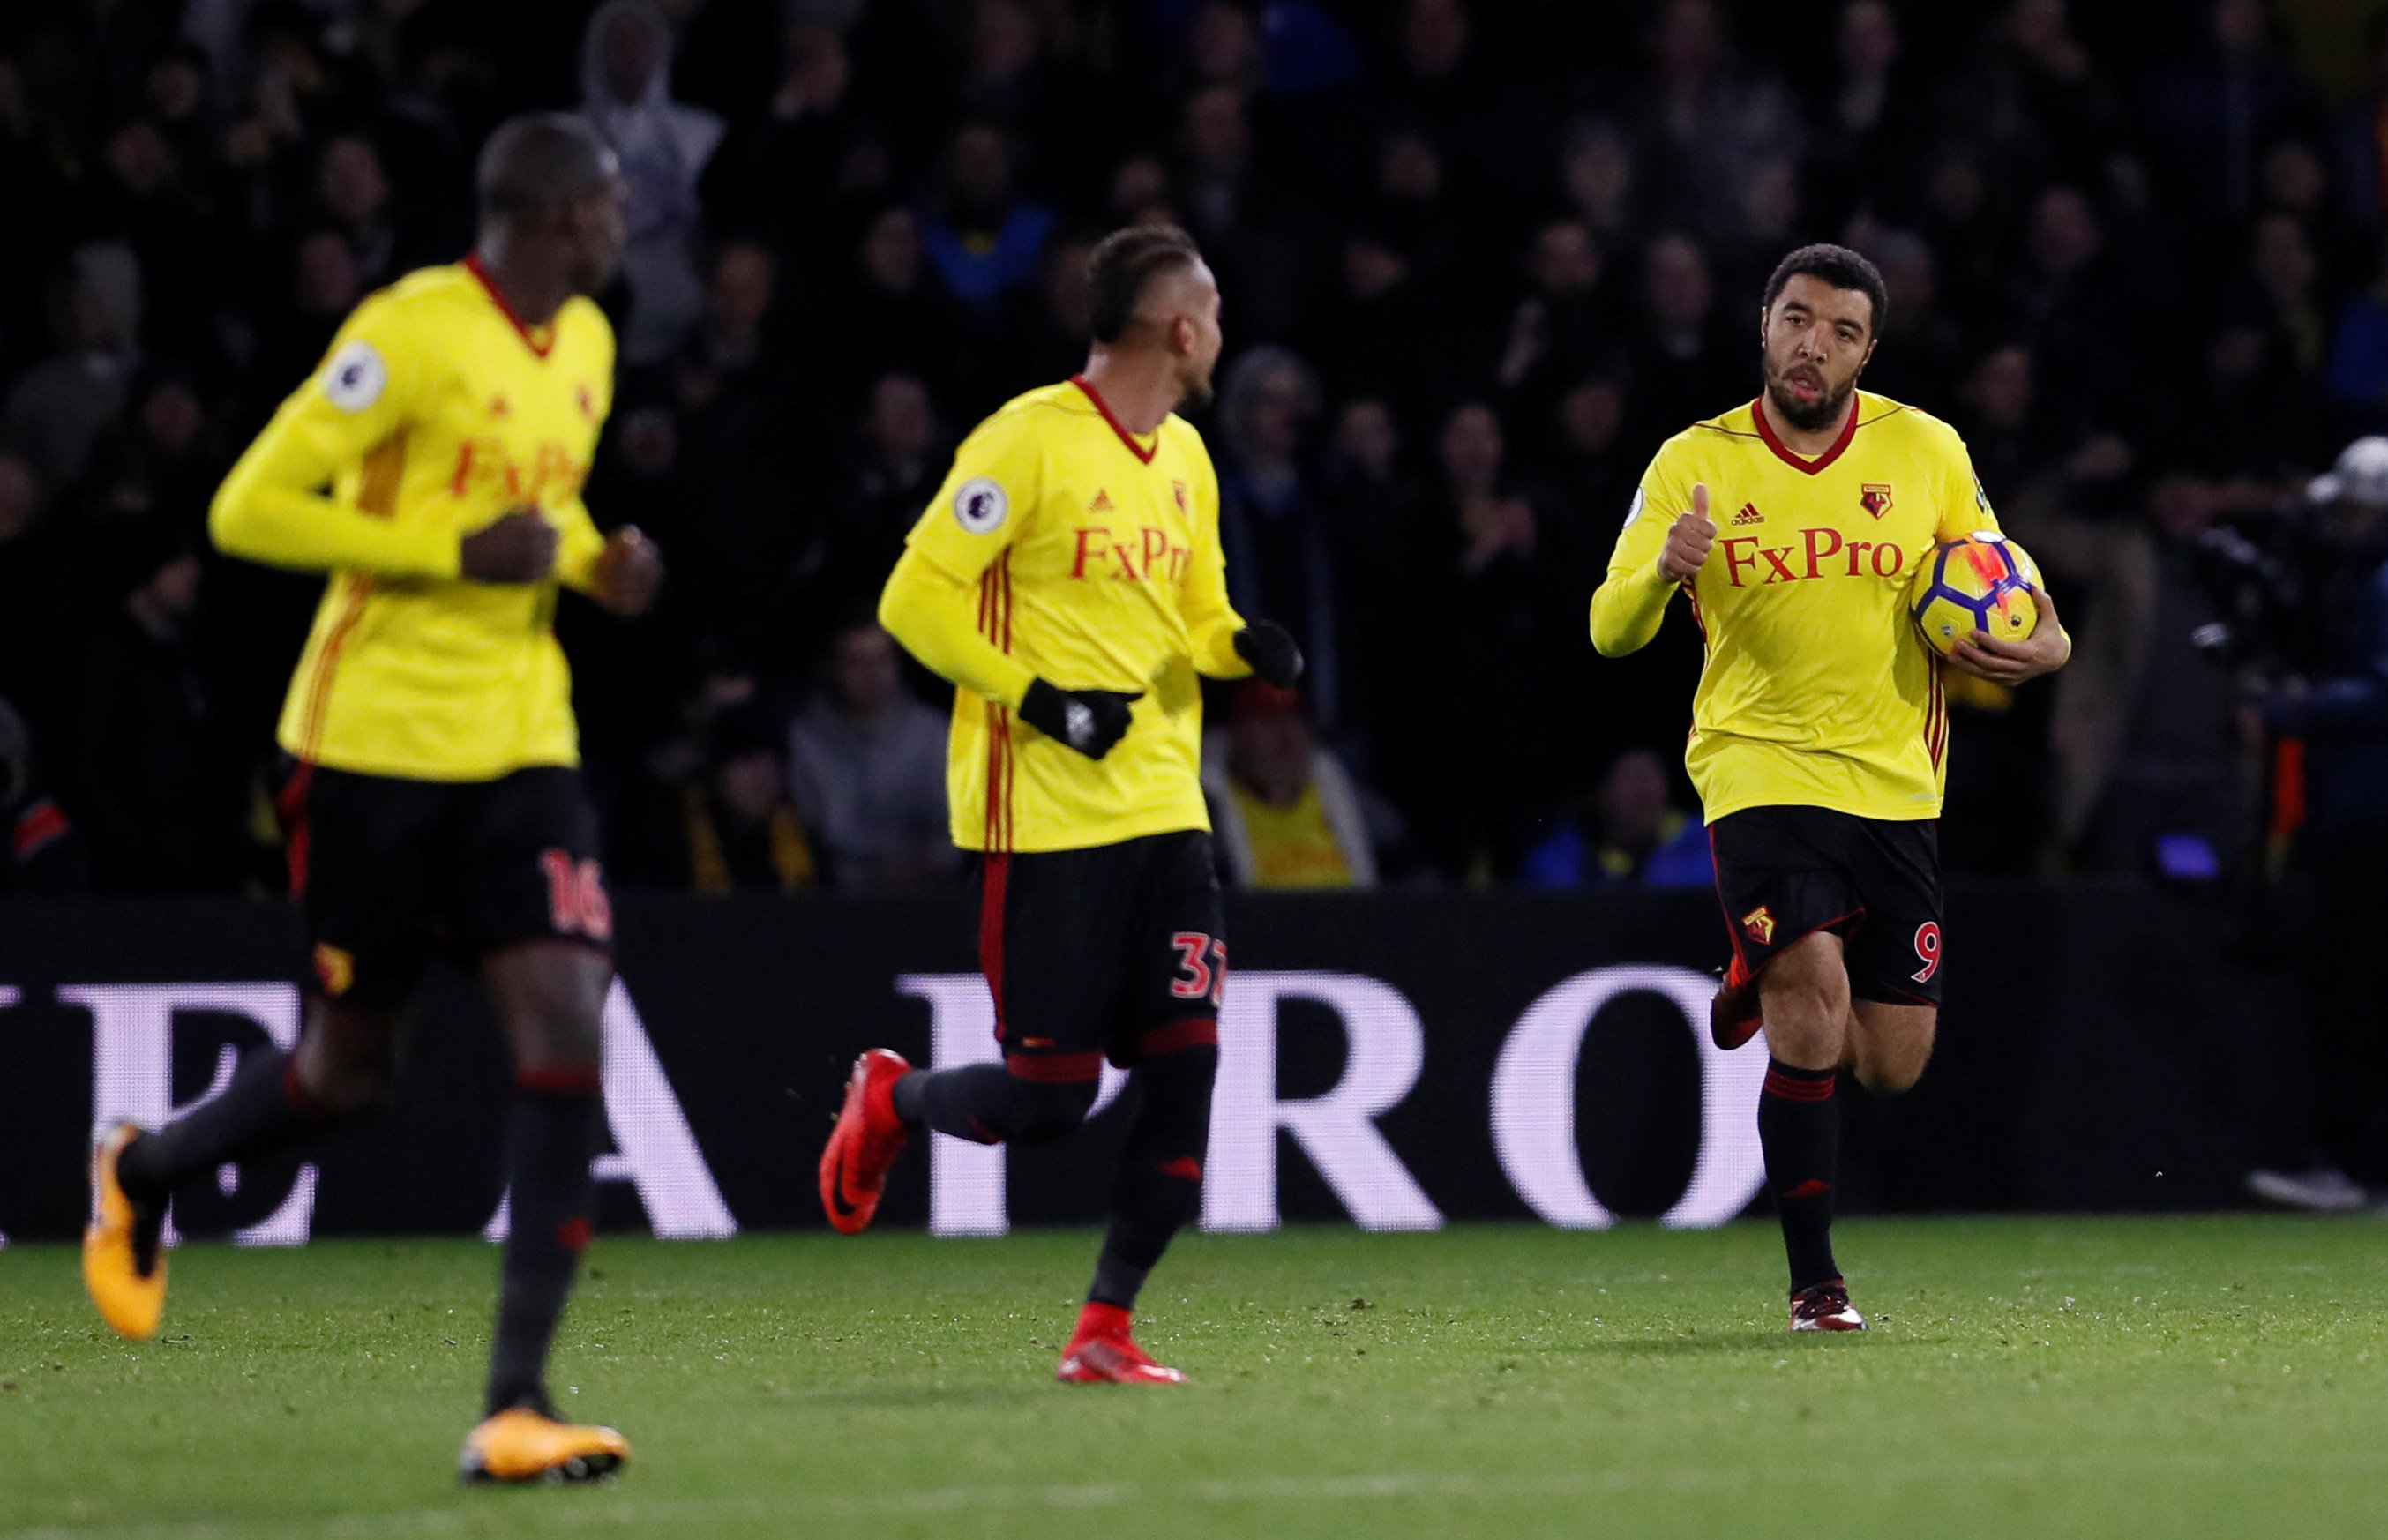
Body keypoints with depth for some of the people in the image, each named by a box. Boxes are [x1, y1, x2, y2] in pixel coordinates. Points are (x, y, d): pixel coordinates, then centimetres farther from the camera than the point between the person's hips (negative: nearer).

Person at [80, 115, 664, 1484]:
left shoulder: (586, 343, 10)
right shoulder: (413, 334, -14)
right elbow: (250, 510, -15)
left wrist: (599, 566, 5)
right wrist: (458, 553, -20)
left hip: (521, 744, 6)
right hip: (377, 741, -6)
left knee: (567, 1027, -13)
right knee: (353, 1070, 5)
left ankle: (518, 1401, -13)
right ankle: (143, 1175, 39)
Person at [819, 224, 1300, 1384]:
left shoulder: (1184, 459, 14)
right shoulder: (1030, 439, -11)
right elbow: (916, 599, -11)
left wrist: (1246, 649, 2)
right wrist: (1039, 700, -18)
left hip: (1162, 809, 7)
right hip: (1045, 817, -7)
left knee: (1185, 1068, -5)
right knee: (1051, 1093, -6)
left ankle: (1105, 1331, 4)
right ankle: (888, 1101, 25)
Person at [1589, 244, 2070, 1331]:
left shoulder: (1926, 451, 2)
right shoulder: (1697, 463, -2)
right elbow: (1611, 629, -7)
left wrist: (2041, 648, -9)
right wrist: (1662, 571, -30)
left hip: (1894, 781, 3)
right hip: (1759, 766, -3)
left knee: (1892, 1066, 4)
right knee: (1815, 982, -25)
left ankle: (1764, 985, 39)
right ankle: (1813, 1281, -13)